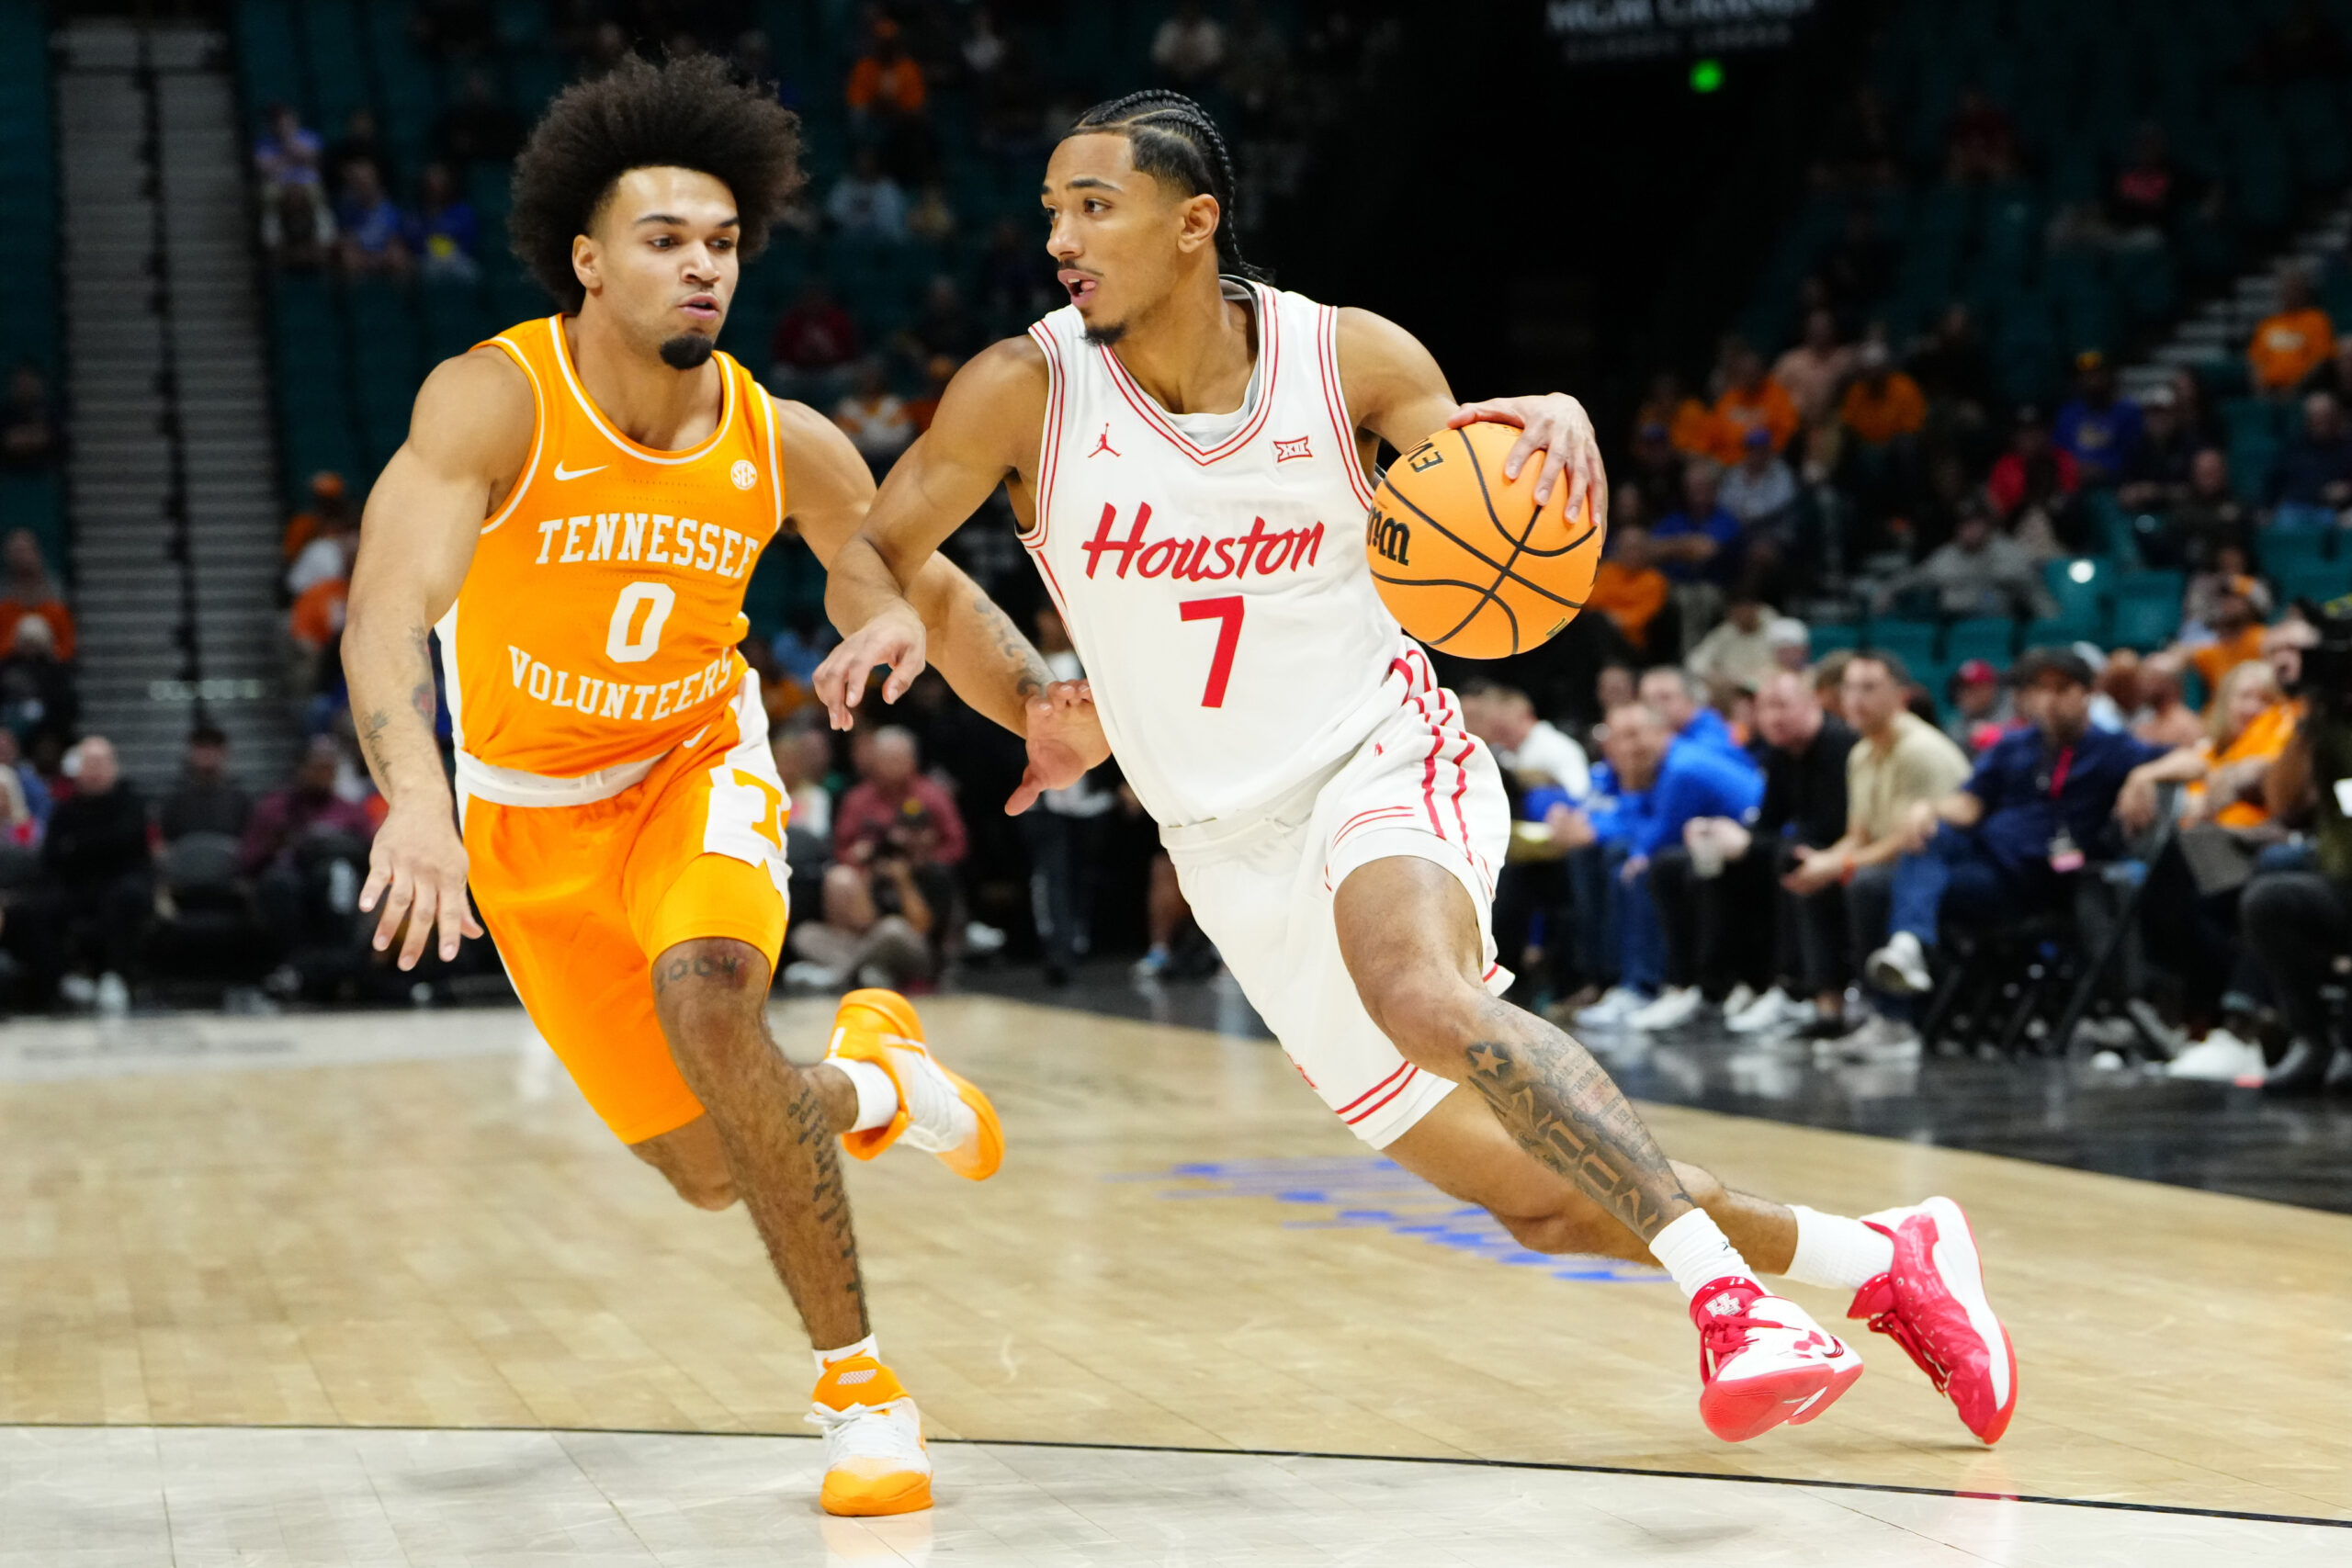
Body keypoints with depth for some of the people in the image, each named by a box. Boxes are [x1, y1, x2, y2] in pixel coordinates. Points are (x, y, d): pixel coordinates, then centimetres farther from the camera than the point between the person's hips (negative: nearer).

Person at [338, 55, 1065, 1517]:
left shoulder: (785, 446, -17)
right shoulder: (493, 403, -28)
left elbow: (927, 591, 0)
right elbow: (388, 611, -42)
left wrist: (1045, 702, -18)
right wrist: (416, 799, -59)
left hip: (695, 762, 0)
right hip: (529, 809, 0)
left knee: (707, 995, -32)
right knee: (716, 1172, 2)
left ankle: (860, 1384, -20)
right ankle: (867, 1082, 40)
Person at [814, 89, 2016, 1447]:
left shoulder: (1349, 357, -8)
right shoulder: (1027, 390, -8)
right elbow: (871, 553, -1)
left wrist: (1556, 422, -24)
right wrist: (888, 619, -25)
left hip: (1386, 762, -2)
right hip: (1238, 852, 3)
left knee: (1424, 993, -39)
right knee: (1547, 1198, 3)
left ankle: (1729, 1296, -32)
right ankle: (1884, 1259, 22)